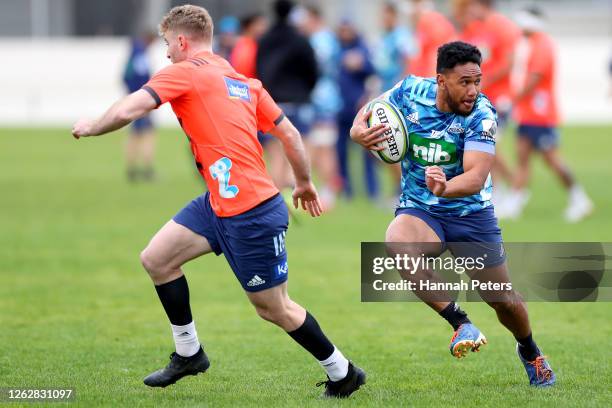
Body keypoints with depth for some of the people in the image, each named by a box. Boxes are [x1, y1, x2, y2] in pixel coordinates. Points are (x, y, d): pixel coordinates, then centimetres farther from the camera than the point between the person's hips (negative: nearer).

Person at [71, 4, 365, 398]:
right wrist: (305, 184, 26)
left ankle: (342, 373, 17)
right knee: (156, 259, 9)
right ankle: (188, 354, 20)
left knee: (274, 308, 3)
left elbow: (127, 111, -20)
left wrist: (91, 127, 0)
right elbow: (289, 133, 14)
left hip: (252, 216, -9)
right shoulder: (245, 81, 12)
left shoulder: (184, 73, -10)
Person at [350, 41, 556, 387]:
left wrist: (445, 188, -53)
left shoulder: (482, 115, -21)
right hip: (419, 211, 1)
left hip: (471, 213, -1)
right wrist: (358, 131, -20)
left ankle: (530, 351, 43)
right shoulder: (411, 91, -12)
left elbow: (477, 176, -31)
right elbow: (370, 112, 4)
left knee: (504, 301, 7)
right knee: (397, 242, -36)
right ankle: (461, 323, -27)